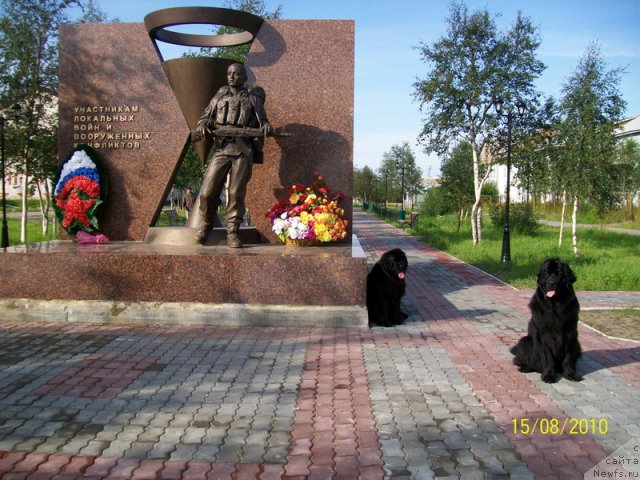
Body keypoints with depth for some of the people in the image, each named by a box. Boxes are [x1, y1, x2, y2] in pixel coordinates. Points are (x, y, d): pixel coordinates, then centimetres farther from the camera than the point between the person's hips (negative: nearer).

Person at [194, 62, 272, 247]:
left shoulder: (253, 98, 16)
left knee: (236, 194, -5)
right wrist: (202, 125, -5)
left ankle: (232, 232, 5)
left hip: (244, 151, -1)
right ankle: (206, 224, 18)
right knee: (207, 192, -6)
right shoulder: (220, 95, 20)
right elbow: (206, 116, 19)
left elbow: (262, 121, 9)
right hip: (221, 149, 1)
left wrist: (266, 127, -15)